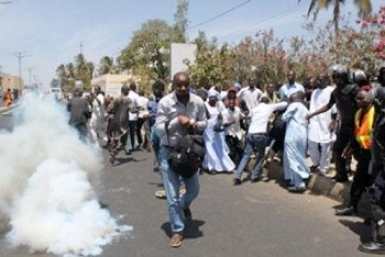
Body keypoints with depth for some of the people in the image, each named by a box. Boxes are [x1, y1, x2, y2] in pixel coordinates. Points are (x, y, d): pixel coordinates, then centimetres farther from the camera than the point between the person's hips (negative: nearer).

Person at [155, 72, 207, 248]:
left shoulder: (198, 102, -7)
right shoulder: (165, 103, -16)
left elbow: (204, 123, 3)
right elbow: (158, 129, -16)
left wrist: (195, 124, -19)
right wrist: (177, 121, -29)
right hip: (169, 152, -3)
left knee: (194, 190, 18)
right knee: (172, 196, 1)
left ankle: (184, 205, 53)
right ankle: (177, 231, 18)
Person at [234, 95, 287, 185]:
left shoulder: (254, 108, 20)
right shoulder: (270, 106, 10)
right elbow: (285, 104, 17)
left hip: (250, 134, 3)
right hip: (261, 135, -3)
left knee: (246, 155, 7)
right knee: (260, 156, 15)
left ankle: (238, 176, -1)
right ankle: (254, 176, 15)